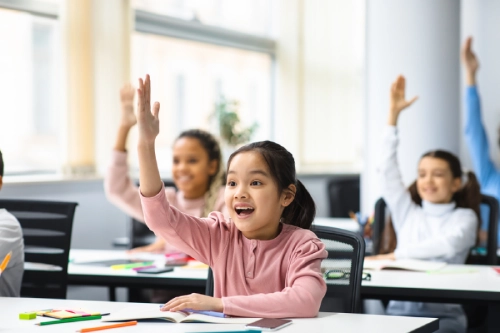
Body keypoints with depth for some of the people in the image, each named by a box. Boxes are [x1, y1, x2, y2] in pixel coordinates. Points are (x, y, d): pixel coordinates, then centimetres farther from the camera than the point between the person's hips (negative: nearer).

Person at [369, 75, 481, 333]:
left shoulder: (464, 217, 9)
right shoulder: (407, 212, 18)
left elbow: (449, 244, -12)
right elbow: (388, 170, 8)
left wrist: (395, 255, -18)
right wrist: (393, 114, 3)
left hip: (443, 312, -2)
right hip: (399, 308, 2)